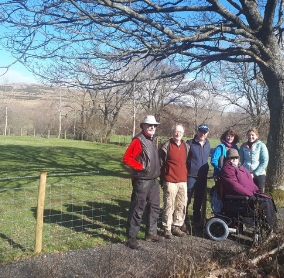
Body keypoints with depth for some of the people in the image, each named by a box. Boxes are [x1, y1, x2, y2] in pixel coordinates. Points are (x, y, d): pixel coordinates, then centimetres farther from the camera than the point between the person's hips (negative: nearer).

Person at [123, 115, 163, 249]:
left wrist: (157, 171, 14)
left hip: (154, 180, 9)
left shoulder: (153, 140, 13)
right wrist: (141, 167, -17)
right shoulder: (138, 140, -14)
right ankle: (131, 237, 6)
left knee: (154, 207, 16)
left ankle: (151, 233, 30)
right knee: (137, 209, -4)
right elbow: (126, 159, -20)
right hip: (142, 181, -9)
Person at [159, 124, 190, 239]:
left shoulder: (186, 146, 11)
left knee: (182, 205, 10)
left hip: (183, 181, 6)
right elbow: (160, 163, -3)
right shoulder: (166, 146, -5)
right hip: (170, 181, -5)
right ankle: (167, 228, 9)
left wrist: (186, 177, 17)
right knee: (169, 206, -2)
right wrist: (162, 180, -3)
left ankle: (176, 226, 23)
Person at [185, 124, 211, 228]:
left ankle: (197, 220, 28)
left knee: (199, 200, 15)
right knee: (187, 199, -1)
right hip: (191, 176, -5)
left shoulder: (207, 144, 8)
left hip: (203, 176, 5)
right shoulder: (190, 143, -9)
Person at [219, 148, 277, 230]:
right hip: (240, 197, -10)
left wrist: (257, 191, 7)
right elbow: (234, 185, -24)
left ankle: (273, 225, 5)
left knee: (269, 200, 2)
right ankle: (268, 227, -4)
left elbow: (250, 182, 24)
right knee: (265, 203, -16)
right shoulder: (227, 169, -14)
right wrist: (250, 194, -25)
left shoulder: (240, 167, 19)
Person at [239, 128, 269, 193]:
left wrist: (255, 174, -12)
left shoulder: (261, 145, -3)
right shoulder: (243, 146, 6)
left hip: (259, 175, -3)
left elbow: (265, 162, -7)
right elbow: (241, 160, 11)